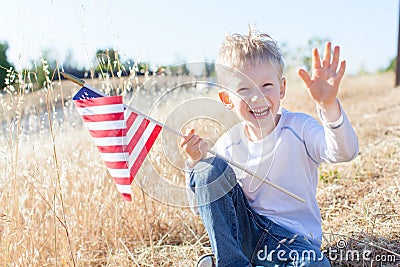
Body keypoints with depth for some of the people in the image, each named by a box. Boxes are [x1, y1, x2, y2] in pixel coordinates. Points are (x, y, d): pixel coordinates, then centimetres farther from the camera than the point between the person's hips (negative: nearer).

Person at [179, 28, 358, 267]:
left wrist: (329, 105, -45)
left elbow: (344, 152, -27)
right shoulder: (227, 145, -3)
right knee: (212, 168, -17)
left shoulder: (299, 127, -8)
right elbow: (203, 204, 2)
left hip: (294, 238, -2)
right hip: (242, 234, 3)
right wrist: (196, 163, -17)